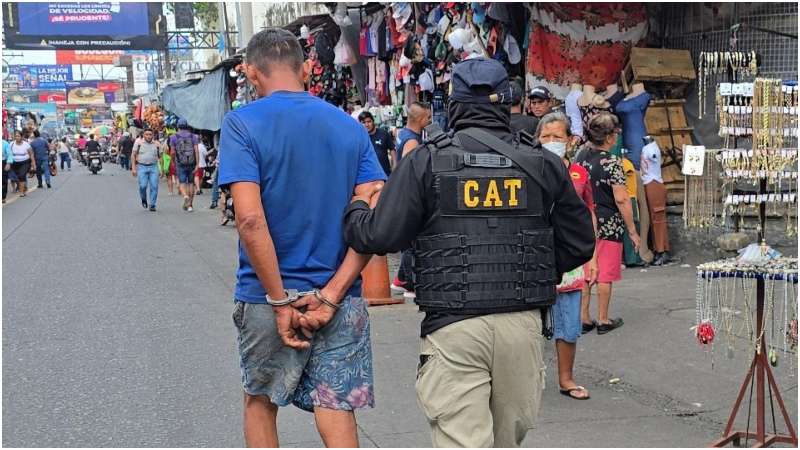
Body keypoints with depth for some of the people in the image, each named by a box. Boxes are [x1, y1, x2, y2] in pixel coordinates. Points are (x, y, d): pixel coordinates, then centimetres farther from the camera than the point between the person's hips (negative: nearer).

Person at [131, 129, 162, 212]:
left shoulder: (157, 144, 6)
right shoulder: (139, 142, 3)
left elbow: (160, 156, 12)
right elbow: (133, 155, 5)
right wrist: (133, 168, -2)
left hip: (153, 167, 1)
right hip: (142, 167, -1)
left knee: (154, 186, -7)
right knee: (143, 186, -11)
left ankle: (152, 205, 3)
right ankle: (144, 200, 18)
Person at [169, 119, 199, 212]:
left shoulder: (174, 137, 1)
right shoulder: (193, 136, 3)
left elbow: (172, 152, -1)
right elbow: (196, 151, -5)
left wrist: (173, 161, 18)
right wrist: (197, 165, -6)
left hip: (181, 164, -2)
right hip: (191, 163, 2)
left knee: (182, 183, 2)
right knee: (191, 183, 13)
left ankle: (185, 196, -28)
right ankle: (190, 204, 16)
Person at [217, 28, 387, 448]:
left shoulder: (242, 123, -7)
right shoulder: (350, 126, 5)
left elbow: (250, 219, -19)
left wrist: (281, 302, -14)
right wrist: (331, 294, -9)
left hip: (266, 299, -2)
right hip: (342, 303, 3)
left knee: (259, 399, 22)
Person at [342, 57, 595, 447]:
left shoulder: (427, 161, -4)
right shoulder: (543, 165, 4)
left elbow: (379, 237, -8)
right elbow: (579, 244, 7)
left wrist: (356, 207, 13)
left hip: (453, 326, -3)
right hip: (523, 325, 4)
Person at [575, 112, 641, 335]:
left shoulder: (581, 156, 3)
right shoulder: (611, 162, -16)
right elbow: (621, 200, -18)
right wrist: (632, 231, -12)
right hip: (608, 225, -6)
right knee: (605, 274, 5)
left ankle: (584, 318, 17)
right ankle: (603, 320, 14)